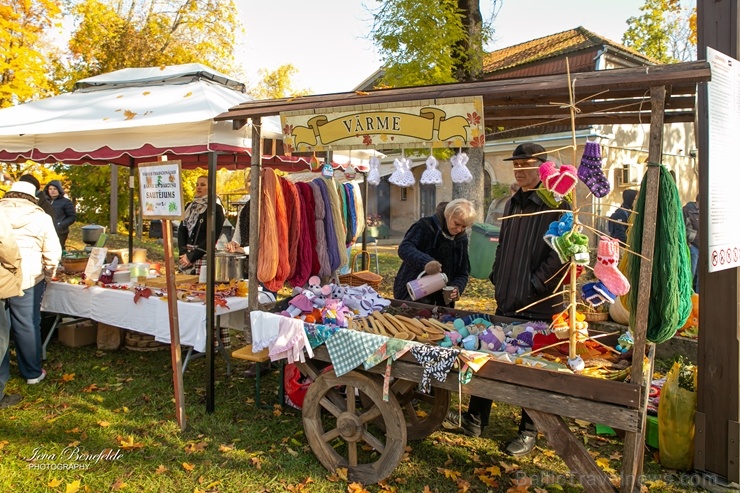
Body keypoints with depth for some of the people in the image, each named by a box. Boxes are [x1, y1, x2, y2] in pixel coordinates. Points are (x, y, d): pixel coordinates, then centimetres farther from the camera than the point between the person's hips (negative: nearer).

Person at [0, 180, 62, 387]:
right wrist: (48, 276, 14)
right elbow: (53, 253, -1)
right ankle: (32, 373, 19)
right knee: (27, 326, 8)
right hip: (26, 279, -2)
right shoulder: (40, 217, 0)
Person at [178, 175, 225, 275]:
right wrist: (183, 253, -6)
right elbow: (181, 230, 10)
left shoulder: (216, 209, -5)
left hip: (204, 257, -5)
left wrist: (191, 256, -12)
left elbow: (212, 237, -11)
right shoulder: (189, 207, 13)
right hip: (186, 257, 5)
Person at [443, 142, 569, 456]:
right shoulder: (513, 203, 12)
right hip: (506, 301, 7)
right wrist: (497, 278, 11)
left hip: (539, 306, -7)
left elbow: (559, 255, -18)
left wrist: (532, 287, -18)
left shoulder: (556, 206, -11)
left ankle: (529, 431, 24)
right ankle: (475, 421, 26)